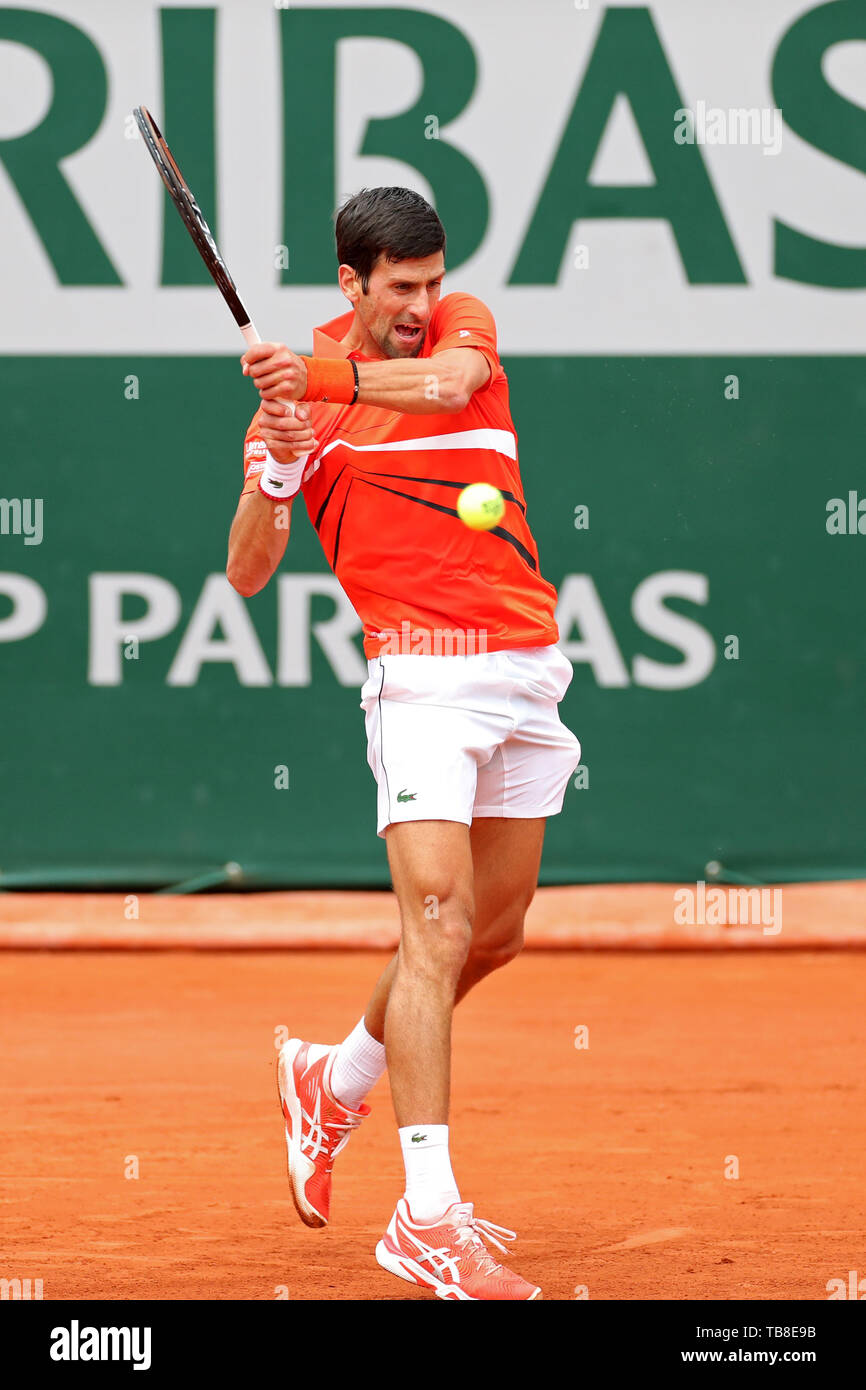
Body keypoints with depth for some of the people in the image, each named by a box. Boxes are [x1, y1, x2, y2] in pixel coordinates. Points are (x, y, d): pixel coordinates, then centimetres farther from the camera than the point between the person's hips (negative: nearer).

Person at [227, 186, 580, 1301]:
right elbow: (248, 574, -2)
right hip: (422, 675, -5)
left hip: (529, 671, 5)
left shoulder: (466, 325, 7)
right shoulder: (299, 389, 2)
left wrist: (323, 376, -23)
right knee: (439, 925, -17)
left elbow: (443, 382, -19)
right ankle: (427, 1217, -21)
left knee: (494, 934, 14)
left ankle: (333, 1083, 37)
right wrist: (273, 475, -19)